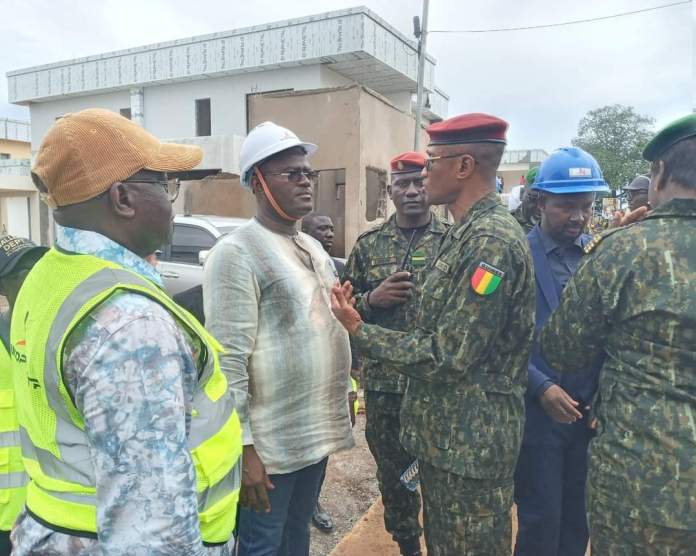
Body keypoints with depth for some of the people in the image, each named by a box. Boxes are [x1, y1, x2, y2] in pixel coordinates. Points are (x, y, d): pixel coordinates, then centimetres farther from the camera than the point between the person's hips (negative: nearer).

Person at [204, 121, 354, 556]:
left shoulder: (313, 247, 11)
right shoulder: (237, 254, -16)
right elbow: (229, 361, -20)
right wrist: (242, 446, -21)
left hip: (315, 431, 8)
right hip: (269, 442, -7)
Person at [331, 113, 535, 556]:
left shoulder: (492, 239, -23)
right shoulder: (466, 233, 9)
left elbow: (448, 356, -25)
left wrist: (360, 331, -18)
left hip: (471, 441, -9)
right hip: (446, 433, 9)